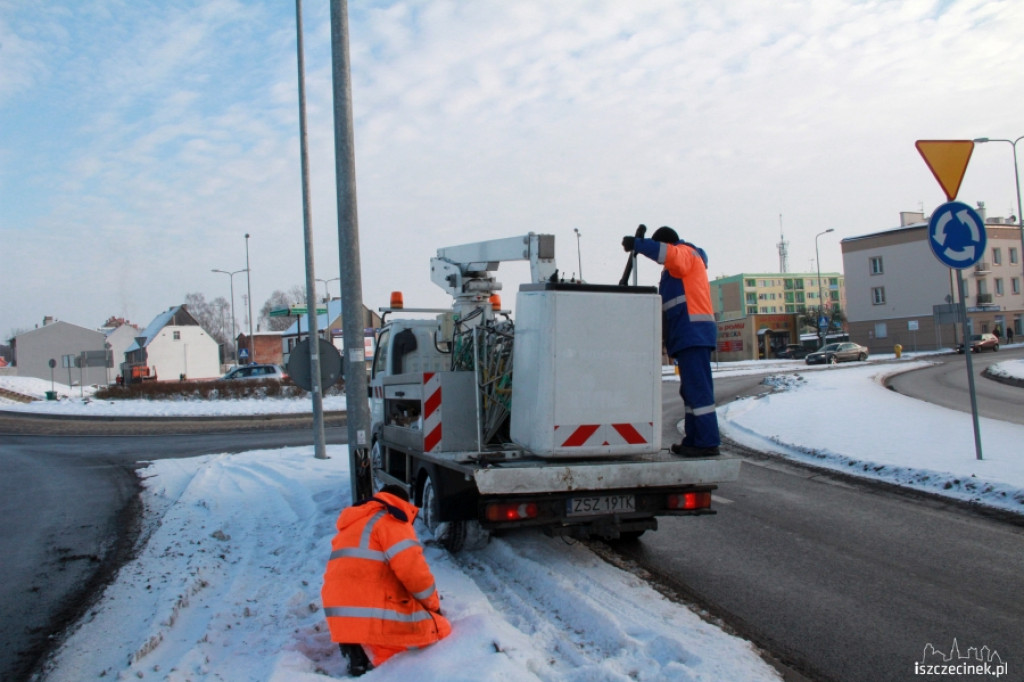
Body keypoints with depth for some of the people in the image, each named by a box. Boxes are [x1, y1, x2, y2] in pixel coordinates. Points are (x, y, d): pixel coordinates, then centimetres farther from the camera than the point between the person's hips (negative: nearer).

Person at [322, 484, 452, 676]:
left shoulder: (353, 524, 25)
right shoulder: (391, 519, -3)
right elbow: (412, 569, -14)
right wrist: (433, 604, 2)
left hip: (343, 617, 9)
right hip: (374, 616, -9)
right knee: (441, 628, 8)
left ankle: (358, 648, 7)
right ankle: (377, 657, -10)